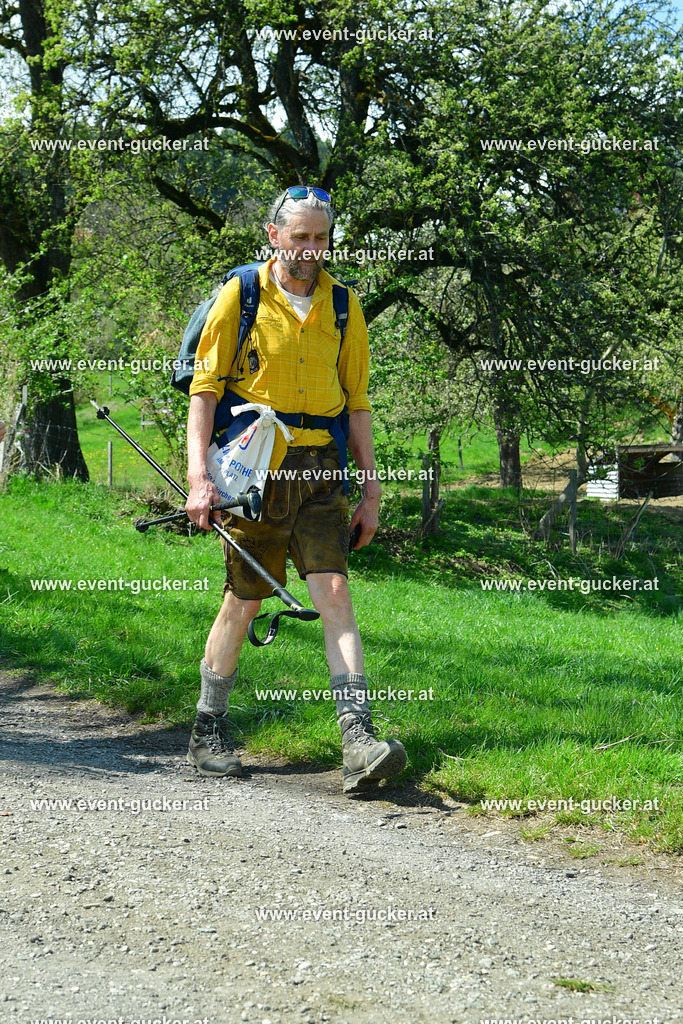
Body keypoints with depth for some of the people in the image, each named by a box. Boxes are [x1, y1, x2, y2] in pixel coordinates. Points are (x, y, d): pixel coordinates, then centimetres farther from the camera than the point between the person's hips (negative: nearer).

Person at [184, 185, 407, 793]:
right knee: (244, 601, 4)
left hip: (318, 470, 2)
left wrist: (372, 490, 9)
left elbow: (356, 401, 13)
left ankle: (360, 742, -17)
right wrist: (198, 477, -13)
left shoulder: (343, 305, 8)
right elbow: (205, 389, -3)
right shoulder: (240, 297, -1)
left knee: (334, 591, -10)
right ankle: (209, 731, 21)